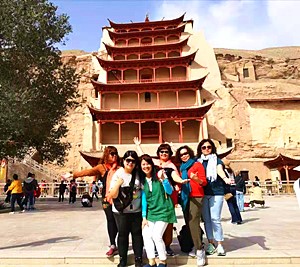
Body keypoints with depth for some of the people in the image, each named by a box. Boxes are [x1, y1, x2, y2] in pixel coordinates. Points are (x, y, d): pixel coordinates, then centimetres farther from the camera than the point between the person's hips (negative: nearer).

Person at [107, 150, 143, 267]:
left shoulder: (138, 174, -5)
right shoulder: (118, 174, -9)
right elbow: (113, 195, -13)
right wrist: (118, 184, -28)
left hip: (136, 210, 2)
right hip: (120, 210, -1)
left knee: (137, 233, 9)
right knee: (123, 234, 8)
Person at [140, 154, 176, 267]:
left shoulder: (159, 176, -8)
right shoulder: (142, 181, 4)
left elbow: (170, 192, -12)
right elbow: (143, 199, 5)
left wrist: (163, 179, -28)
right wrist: (144, 217, 2)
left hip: (163, 210, -5)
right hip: (151, 212, 5)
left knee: (156, 235, -13)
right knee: (146, 235, -5)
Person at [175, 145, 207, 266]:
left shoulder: (197, 165, -3)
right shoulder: (182, 167, 16)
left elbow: (204, 182, -11)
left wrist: (196, 179, -28)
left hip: (196, 197, -7)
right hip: (185, 197, 7)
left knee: (193, 223, -14)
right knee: (188, 223, 8)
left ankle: (200, 250, -5)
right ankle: (196, 246, 23)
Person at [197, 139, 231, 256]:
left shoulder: (217, 160, 3)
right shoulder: (198, 161, 12)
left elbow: (219, 170, -16)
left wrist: (225, 178, -35)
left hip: (216, 192, -3)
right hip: (203, 193, 3)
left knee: (215, 219, -5)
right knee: (206, 219, 8)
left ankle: (220, 245, 7)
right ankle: (210, 243, 20)